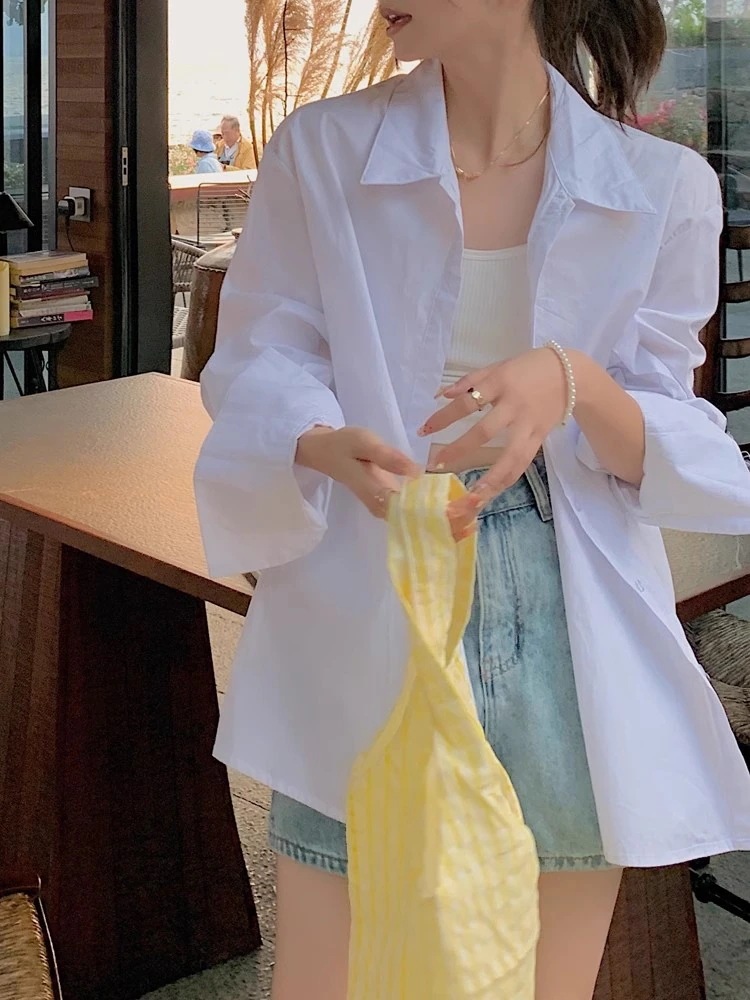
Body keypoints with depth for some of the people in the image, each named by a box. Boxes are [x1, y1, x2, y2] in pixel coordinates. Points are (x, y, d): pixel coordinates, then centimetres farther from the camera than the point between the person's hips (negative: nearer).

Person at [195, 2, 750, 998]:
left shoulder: (661, 188, -1)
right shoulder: (320, 151, -1)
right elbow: (259, 370, -2)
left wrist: (576, 384, -24)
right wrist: (333, 448, -26)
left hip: (570, 637, 1)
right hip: (366, 628, -1)